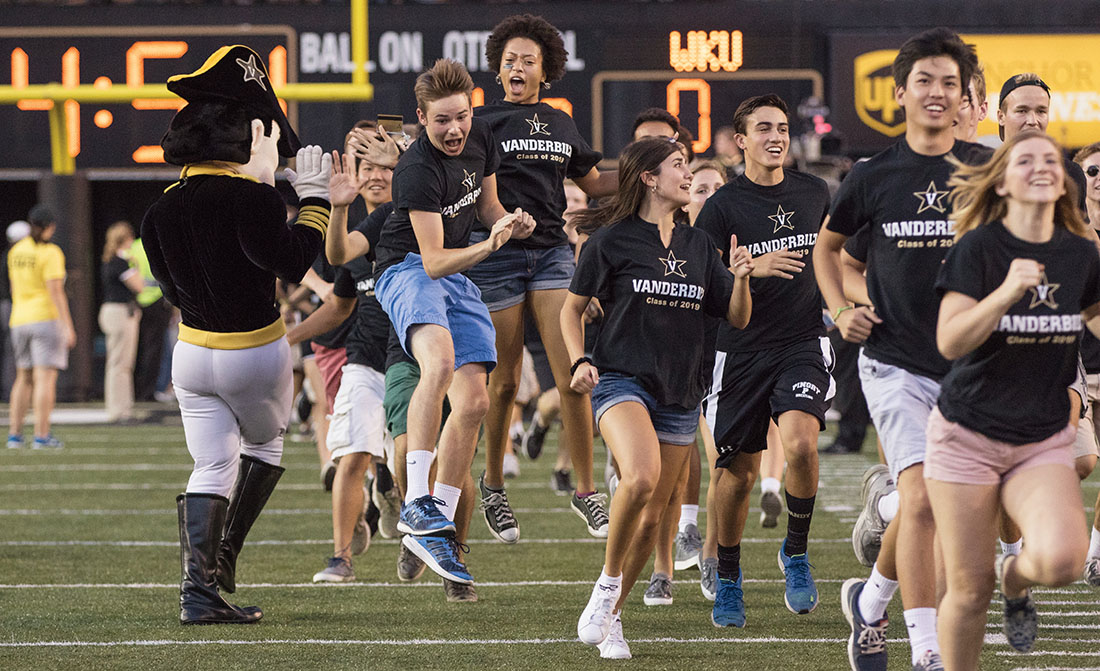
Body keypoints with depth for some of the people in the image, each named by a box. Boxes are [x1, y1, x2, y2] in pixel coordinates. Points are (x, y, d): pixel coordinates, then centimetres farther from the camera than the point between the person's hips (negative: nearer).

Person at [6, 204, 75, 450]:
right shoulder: (50, 252, -10)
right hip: (47, 318, -6)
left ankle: (14, 434, 11)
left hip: (19, 319, 6)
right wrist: (67, 326, -15)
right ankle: (42, 435, -11)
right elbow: (55, 291, -16)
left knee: (24, 377, 14)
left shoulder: (16, 251, 10)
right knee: (46, 377, -7)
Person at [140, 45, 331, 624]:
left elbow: (172, 284, 11)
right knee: (264, 443, 23)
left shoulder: (166, 207, 2)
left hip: (191, 352, 5)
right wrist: (313, 197, -16)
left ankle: (198, 587, -7)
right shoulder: (250, 197, -20)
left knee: (211, 468, 6)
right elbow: (292, 260, -25)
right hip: (255, 353, -5)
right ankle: (225, 554, 20)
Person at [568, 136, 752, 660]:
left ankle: (610, 616, 22)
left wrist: (740, 278, -6)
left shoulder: (698, 246, 11)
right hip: (621, 381, -5)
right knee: (641, 476, -32)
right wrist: (579, 362, -9)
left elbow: (737, 318, 13)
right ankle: (607, 582, -11)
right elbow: (572, 308, 7)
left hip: (680, 395, 5)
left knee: (652, 516, 5)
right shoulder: (611, 240, -2)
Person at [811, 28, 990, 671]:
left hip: (970, 364, 2)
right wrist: (841, 310, 4)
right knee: (922, 495, -17)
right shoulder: (873, 175, 0)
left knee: (923, 504, 11)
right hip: (895, 361, -2)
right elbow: (828, 243, 18)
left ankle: (872, 599, 39)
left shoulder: (988, 169, 0)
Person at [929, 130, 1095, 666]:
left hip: (1045, 441, 3)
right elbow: (950, 341, -21)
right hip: (969, 435, -3)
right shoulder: (978, 247, -10)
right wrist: (1007, 291, -32)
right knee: (969, 588, -2)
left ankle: (1015, 578, 12)